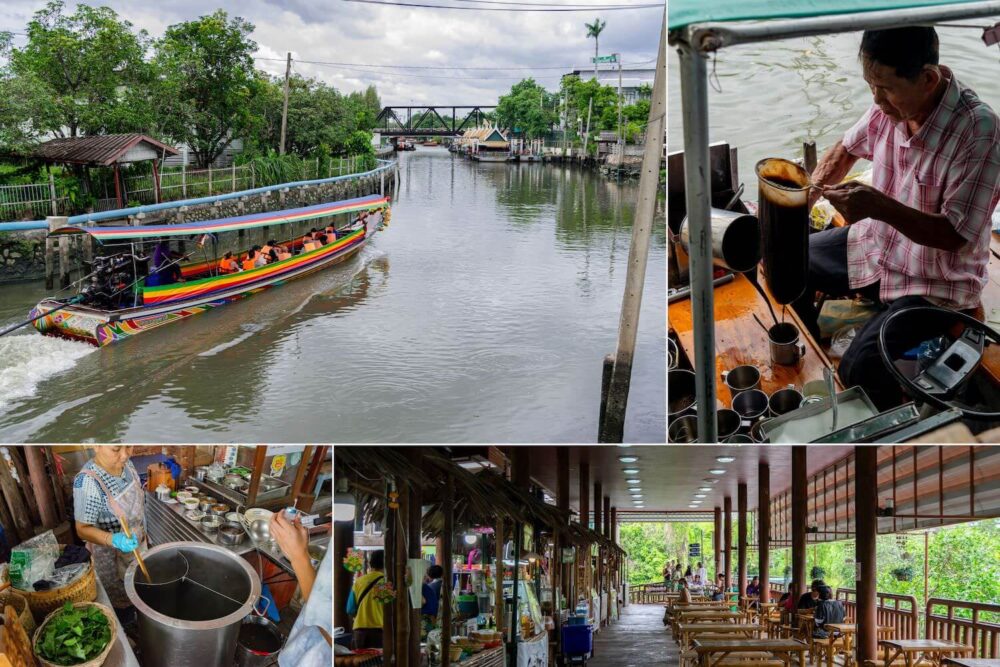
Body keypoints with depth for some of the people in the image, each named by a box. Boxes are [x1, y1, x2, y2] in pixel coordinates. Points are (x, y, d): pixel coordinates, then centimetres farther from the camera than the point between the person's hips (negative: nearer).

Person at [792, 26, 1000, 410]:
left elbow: (956, 235, -26)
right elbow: (847, 149, 12)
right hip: (877, 245, 8)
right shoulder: (890, 104, -9)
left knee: (860, 369, -25)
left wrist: (878, 205, -37)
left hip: (935, 281, -7)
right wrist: (811, 192, -4)